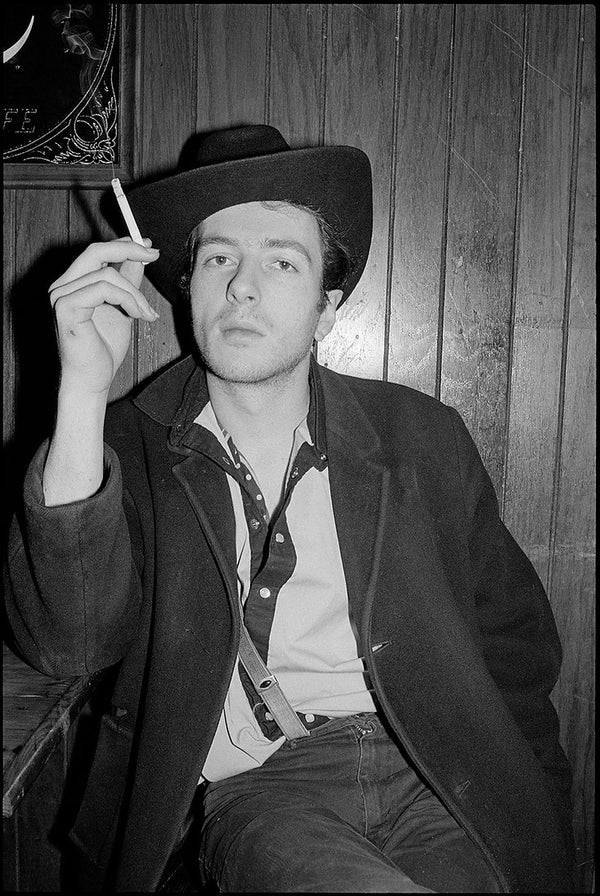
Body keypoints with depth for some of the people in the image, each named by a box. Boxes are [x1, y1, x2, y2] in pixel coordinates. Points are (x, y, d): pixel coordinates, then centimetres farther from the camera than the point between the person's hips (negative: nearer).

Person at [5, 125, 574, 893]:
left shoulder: (423, 440, 3)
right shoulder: (133, 452, 0)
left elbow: (512, 643, 11)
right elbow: (67, 644, -15)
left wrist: (524, 824, 0)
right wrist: (84, 387, -21)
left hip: (435, 776, 3)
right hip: (256, 792, -2)